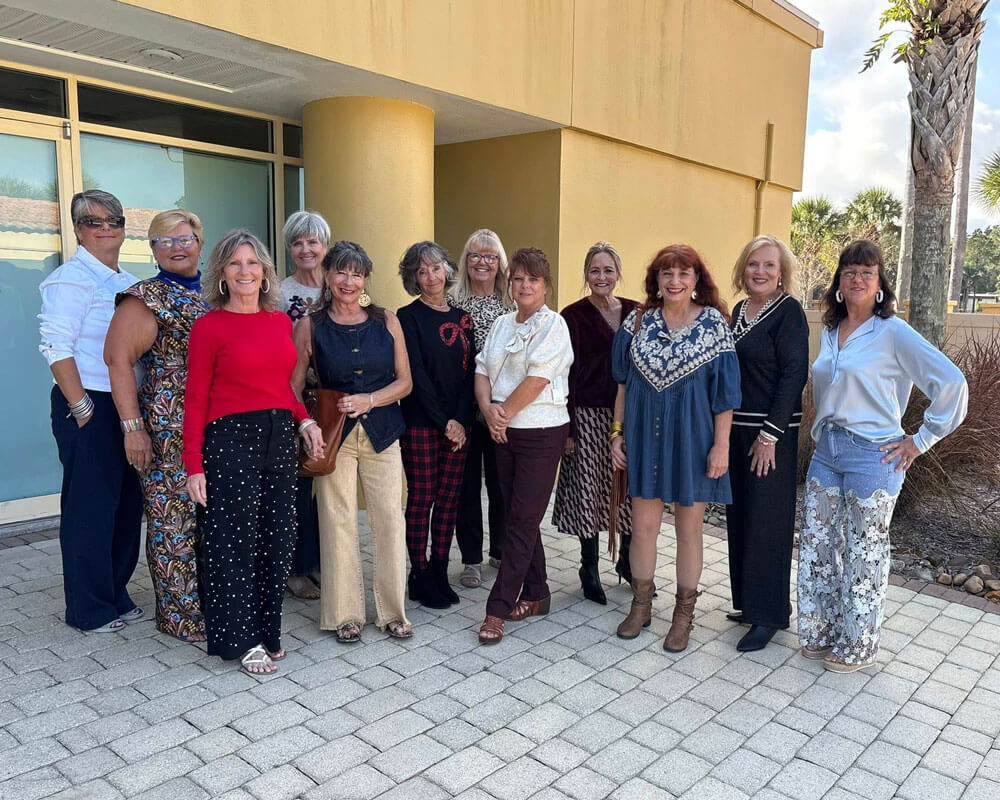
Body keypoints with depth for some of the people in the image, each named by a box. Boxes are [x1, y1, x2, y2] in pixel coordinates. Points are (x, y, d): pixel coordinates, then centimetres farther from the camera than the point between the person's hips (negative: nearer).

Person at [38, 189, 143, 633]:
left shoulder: (130, 283, 16)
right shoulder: (71, 278, -8)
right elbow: (56, 346, -15)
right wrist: (81, 407, -17)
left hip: (127, 407, 8)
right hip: (89, 409, -8)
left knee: (127, 503, 13)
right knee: (89, 508, 0)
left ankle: (116, 594, 27)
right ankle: (89, 609, 13)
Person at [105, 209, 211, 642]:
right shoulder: (147, 298, -5)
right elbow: (118, 360, -13)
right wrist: (132, 427, -19)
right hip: (169, 432, -6)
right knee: (174, 520, 1)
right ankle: (181, 615, 14)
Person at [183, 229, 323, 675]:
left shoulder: (281, 322, 10)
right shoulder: (209, 326, -5)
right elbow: (195, 400, -6)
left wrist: (305, 421, 3)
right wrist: (193, 465, -9)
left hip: (279, 437, 6)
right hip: (230, 438, -5)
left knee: (276, 537, 10)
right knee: (236, 539, 3)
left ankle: (267, 630, 26)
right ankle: (242, 639, 18)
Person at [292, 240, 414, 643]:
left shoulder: (386, 321, 3)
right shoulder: (310, 326, 0)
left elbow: (404, 381, 3)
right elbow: (294, 389, 1)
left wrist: (368, 400, -12)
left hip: (382, 433, 1)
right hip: (333, 434, -1)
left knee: (390, 519, 1)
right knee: (338, 522, 3)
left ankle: (392, 611, 18)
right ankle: (345, 614, 18)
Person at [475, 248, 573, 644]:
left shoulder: (553, 325, -8)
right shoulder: (501, 325, 12)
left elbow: (537, 379, -17)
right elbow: (482, 370, 7)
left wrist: (505, 413, -10)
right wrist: (489, 409, -10)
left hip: (541, 433, -7)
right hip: (504, 433, 7)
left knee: (522, 521, -3)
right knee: (521, 518, 13)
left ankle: (498, 608, 1)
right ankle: (535, 595, 26)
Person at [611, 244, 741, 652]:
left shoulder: (714, 324, -6)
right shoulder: (639, 321, 2)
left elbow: (724, 390, -6)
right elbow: (624, 383, 7)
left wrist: (721, 444, -9)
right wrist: (618, 432, 3)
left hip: (692, 437, -2)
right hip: (645, 435, 3)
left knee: (688, 528, 9)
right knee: (642, 525, 9)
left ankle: (684, 614, 25)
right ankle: (641, 604, 28)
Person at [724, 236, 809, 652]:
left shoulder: (789, 311, -10)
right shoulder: (739, 311, 11)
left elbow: (794, 375, -15)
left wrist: (769, 434, -18)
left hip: (772, 432, -7)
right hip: (736, 427, 7)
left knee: (767, 521, -1)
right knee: (739, 516, 13)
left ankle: (768, 614, 12)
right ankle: (747, 601, 27)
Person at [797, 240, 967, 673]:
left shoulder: (893, 332, -10)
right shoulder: (829, 332, 10)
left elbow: (952, 383, -13)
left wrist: (920, 441, -10)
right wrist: (823, 434, 13)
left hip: (872, 456, -6)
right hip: (827, 450, 6)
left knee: (863, 554, 6)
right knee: (816, 546, 11)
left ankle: (856, 646, 22)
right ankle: (820, 633, 27)